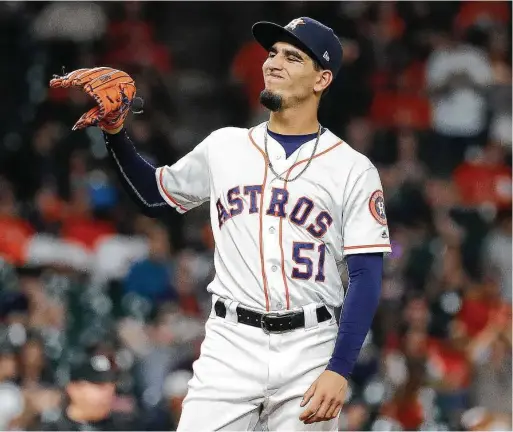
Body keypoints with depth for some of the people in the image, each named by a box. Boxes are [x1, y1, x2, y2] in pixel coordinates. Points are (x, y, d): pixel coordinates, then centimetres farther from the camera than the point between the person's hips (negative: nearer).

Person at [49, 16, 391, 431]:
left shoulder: (353, 170, -1)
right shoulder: (224, 147, 10)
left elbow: (367, 277, -5)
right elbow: (154, 196, 23)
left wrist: (339, 370, -15)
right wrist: (114, 131, 7)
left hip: (309, 349, -2)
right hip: (230, 345, 2)